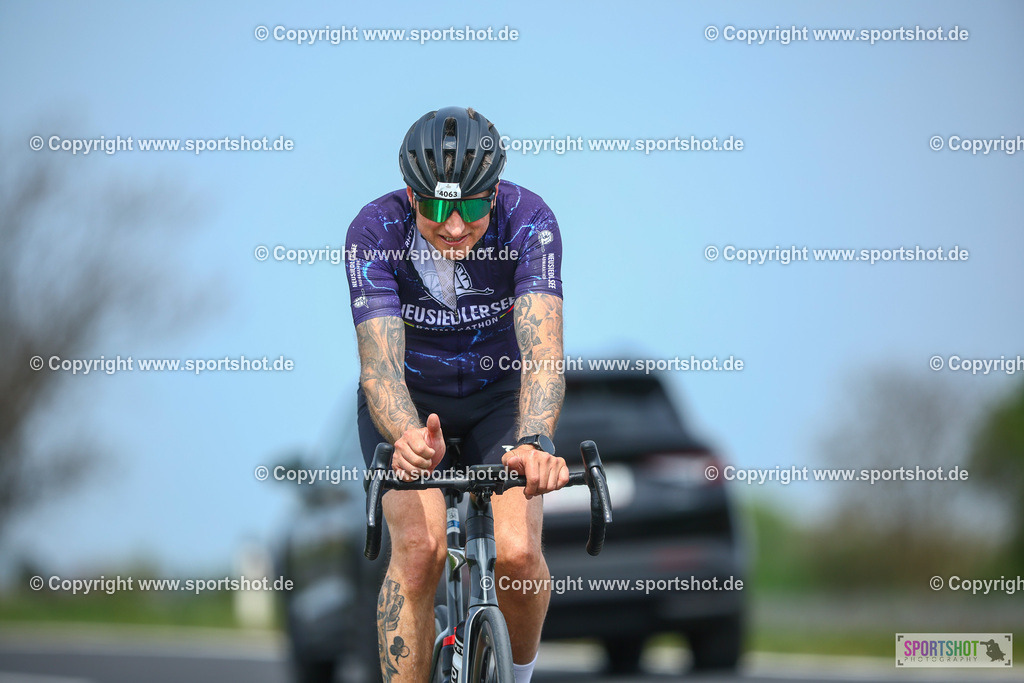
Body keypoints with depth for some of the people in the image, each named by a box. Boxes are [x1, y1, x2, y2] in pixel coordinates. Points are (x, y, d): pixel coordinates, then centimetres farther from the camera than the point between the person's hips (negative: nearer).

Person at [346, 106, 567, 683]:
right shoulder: (376, 231, -27)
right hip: (411, 400, 0)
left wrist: (534, 442, -58)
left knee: (517, 552, -19)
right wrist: (407, 436, -57)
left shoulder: (529, 221, -28)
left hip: (499, 393, 0)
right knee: (420, 547, -25)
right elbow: (379, 362, -35)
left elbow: (542, 348, -39)